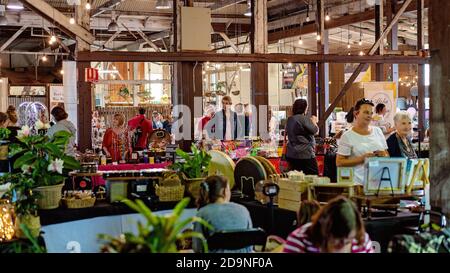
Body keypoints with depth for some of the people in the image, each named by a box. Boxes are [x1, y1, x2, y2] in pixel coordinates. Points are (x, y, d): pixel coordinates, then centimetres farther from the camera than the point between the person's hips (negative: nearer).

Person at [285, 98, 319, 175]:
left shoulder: (290, 120, 10)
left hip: (291, 154, 8)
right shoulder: (304, 119, -14)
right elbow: (315, 130, -13)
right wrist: (314, 121, 9)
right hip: (305, 154, -8)